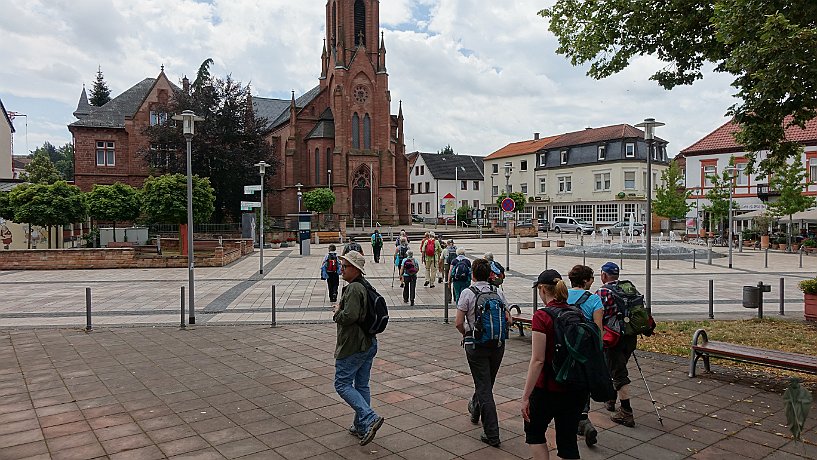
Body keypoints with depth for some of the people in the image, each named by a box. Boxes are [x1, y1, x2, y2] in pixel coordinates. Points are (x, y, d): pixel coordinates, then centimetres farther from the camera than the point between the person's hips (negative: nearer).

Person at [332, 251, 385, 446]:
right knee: (362, 385, 16)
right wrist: (340, 309, 9)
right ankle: (361, 427, 25)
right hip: (369, 343, 10)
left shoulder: (353, 288, -20)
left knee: (342, 384, 0)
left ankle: (370, 418, -10)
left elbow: (350, 316, -29)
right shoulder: (365, 286, 12)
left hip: (353, 347, -10)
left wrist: (337, 313, -10)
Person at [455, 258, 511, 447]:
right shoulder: (498, 293, 2)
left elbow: (459, 323, -13)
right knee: (487, 383, 23)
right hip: (498, 344, 5)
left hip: (477, 345, -4)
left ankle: (492, 435, 0)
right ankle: (475, 410, 47)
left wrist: (465, 334, 7)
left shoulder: (468, 293, -10)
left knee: (484, 388, 0)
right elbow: (509, 320, 2)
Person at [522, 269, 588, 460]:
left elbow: (538, 361, -19)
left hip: (549, 388, -6)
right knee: (568, 440, 16)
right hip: (577, 388, 6)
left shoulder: (542, 316, -16)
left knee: (534, 431, 19)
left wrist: (526, 397, -14)